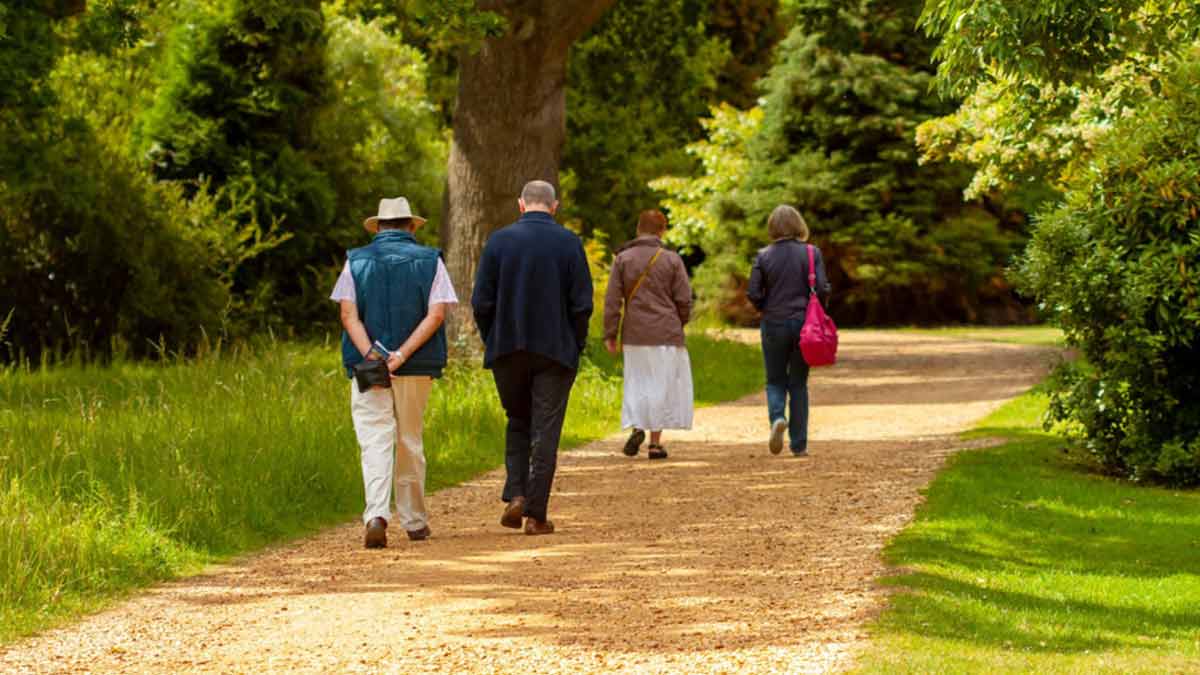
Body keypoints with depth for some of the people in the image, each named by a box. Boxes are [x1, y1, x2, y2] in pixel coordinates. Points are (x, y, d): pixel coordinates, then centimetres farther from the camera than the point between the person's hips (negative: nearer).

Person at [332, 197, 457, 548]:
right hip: (416, 369, 1)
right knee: (410, 443, 13)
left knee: (375, 442, -5)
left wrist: (371, 356, -16)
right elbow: (436, 314, -7)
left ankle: (377, 515, -24)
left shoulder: (357, 261, 6)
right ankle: (414, 520, 21)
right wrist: (402, 355, -14)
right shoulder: (430, 261, 5)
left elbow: (349, 314, -6)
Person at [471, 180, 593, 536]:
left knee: (518, 423, 18)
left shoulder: (499, 240, -2)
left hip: (507, 350, 1)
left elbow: (481, 302, -3)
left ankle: (515, 496, 2)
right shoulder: (569, 243, -3)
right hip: (555, 352, -1)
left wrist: (493, 341, 9)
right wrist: (576, 346, 6)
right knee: (545, 432, 3)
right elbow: (582, 304, -6)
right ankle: (536, 515, 0)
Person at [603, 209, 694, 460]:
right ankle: (655, 442, 5)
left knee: (636, 383, 15)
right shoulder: (671, 260, -2)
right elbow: (683, 300, -2)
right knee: (662, 385, 6)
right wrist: (679, 324, 16)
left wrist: (610, 335, 1)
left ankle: (636, 426, -8)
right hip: (666, 335, -2)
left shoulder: (622, 259, 1)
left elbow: (612, 300, -2)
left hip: (634, 335, 2)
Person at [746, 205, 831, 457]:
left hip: (774, 325, 0)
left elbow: (753, 294, -7)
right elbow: (822, 289, -9)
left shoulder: (764, 256, -4)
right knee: (798, 384, 10)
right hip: (804, 323, 0)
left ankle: (777, 417, -17)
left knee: (775, 381, 13)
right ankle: (799, 444, 9)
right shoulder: (811, 253, -5)